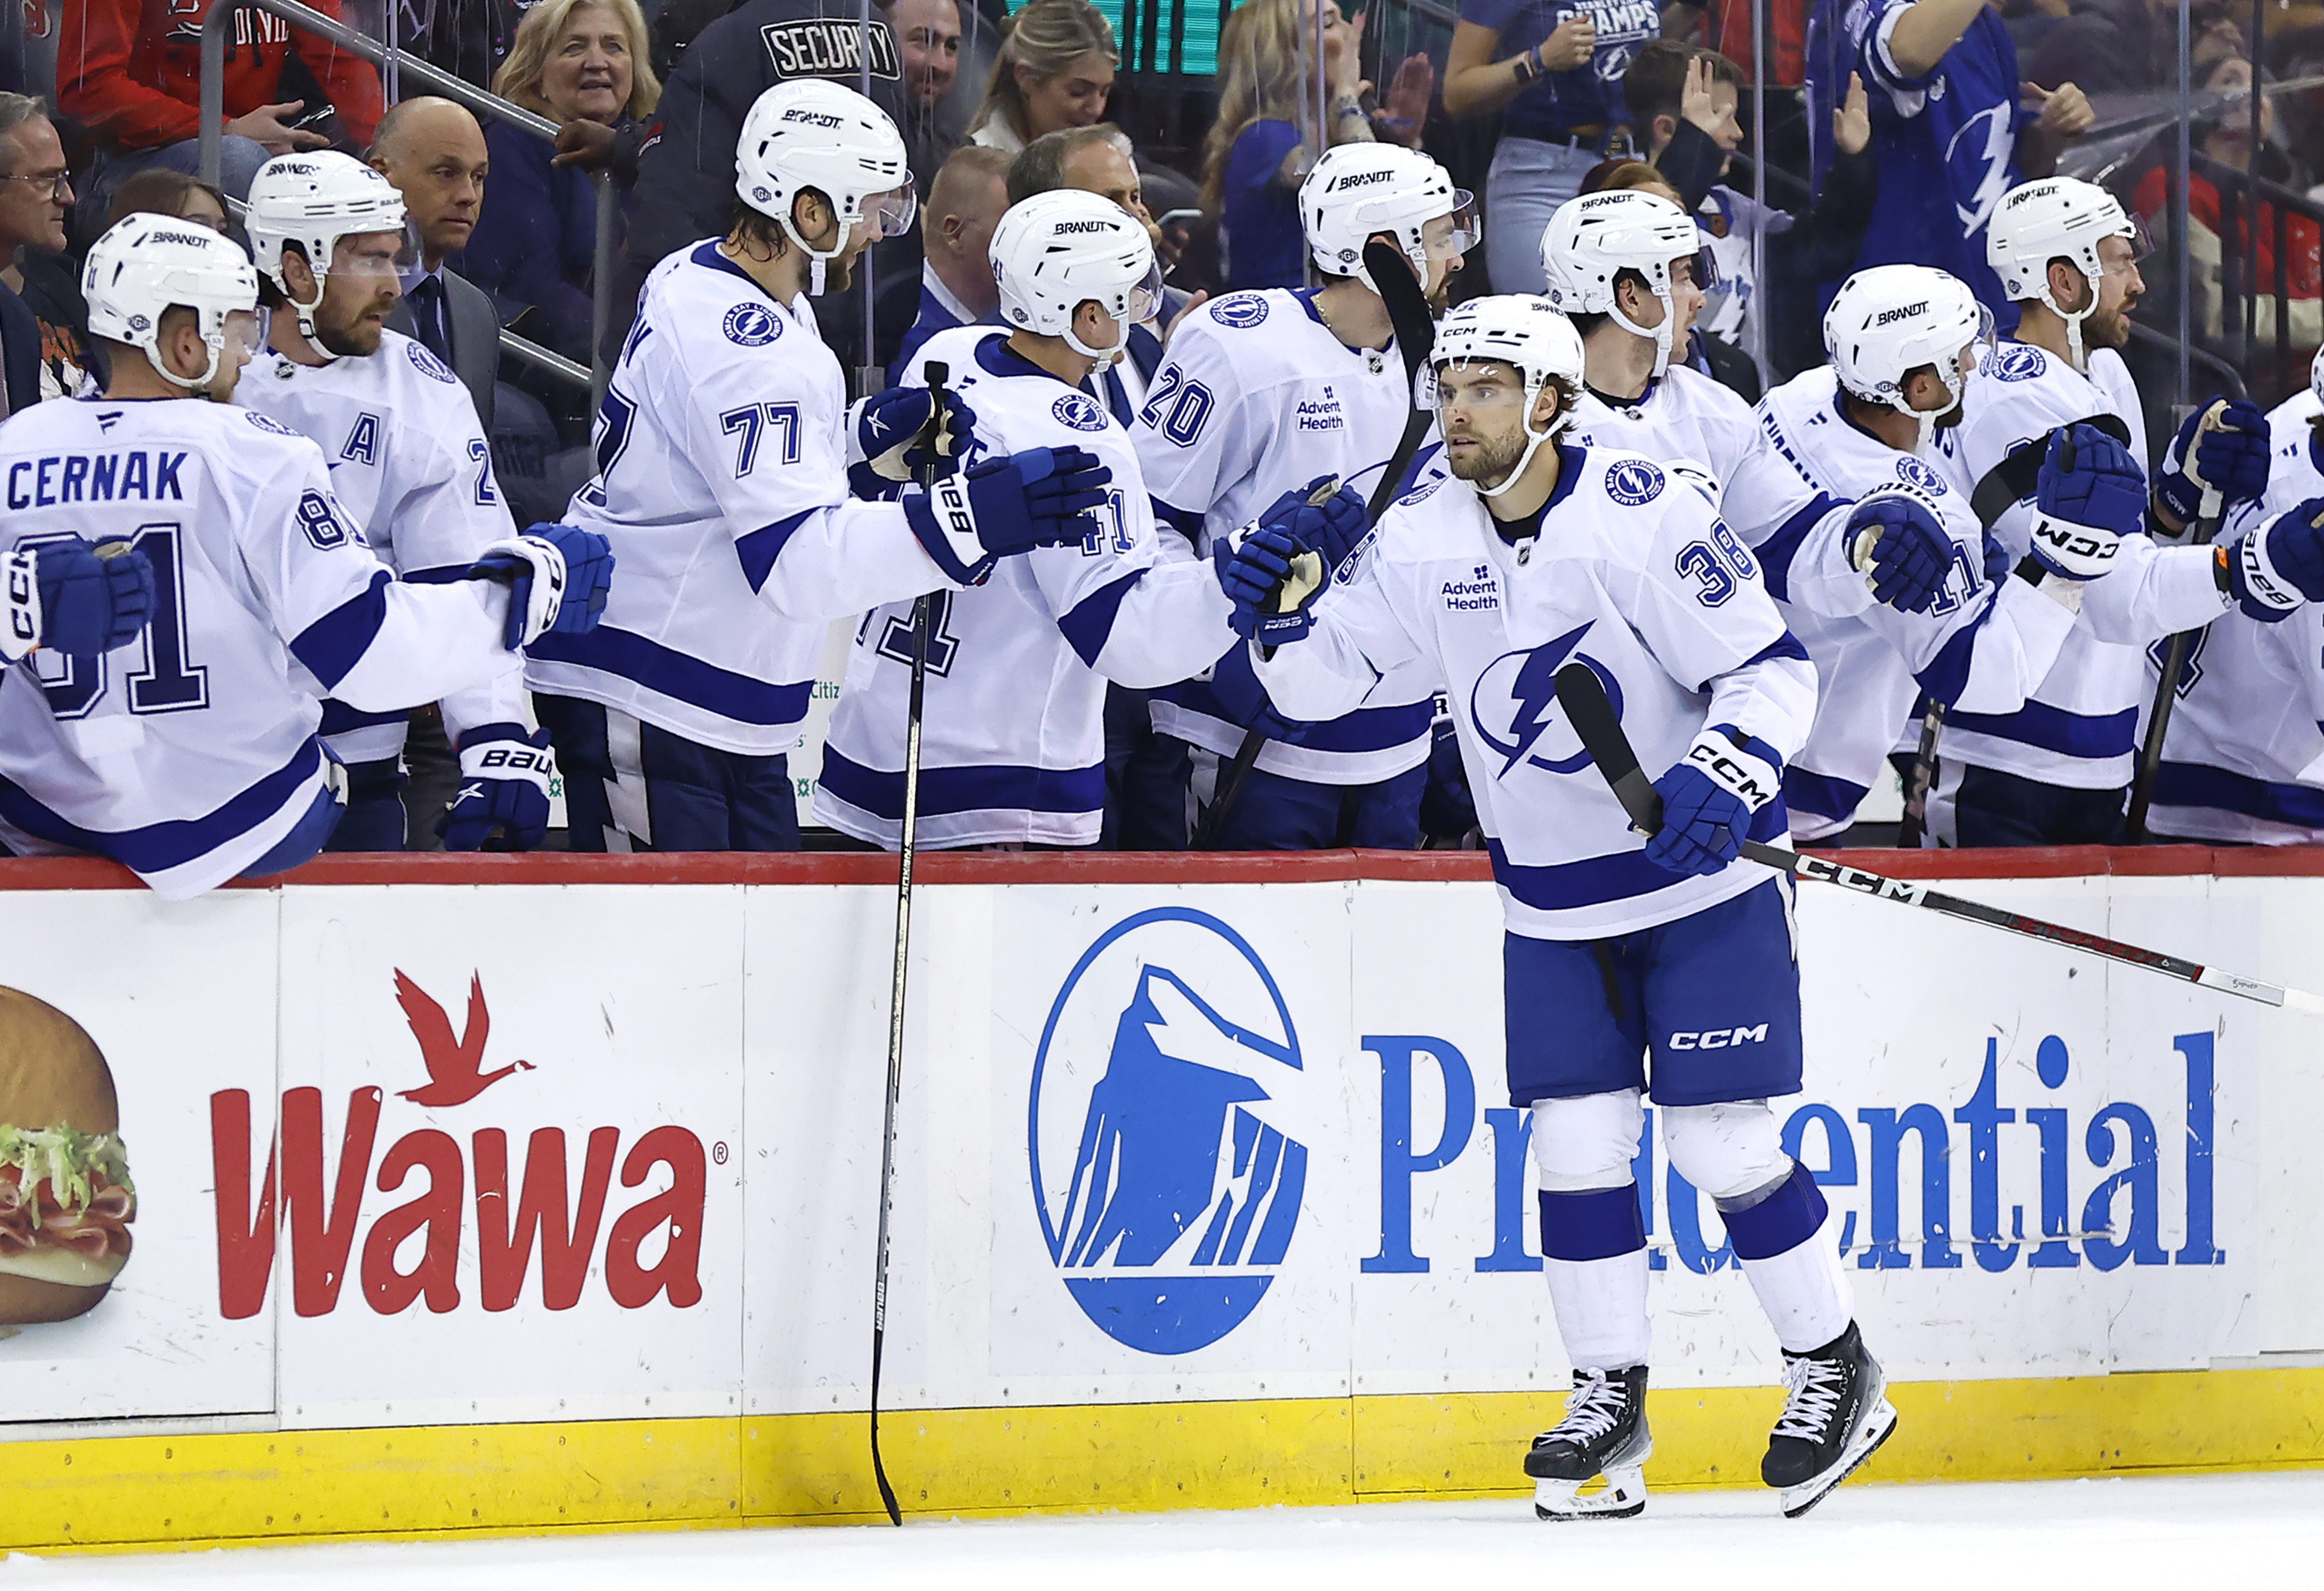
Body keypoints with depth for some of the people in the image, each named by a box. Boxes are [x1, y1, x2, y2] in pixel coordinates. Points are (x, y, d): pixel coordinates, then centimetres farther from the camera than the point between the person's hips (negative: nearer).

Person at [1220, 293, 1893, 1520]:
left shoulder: (1641, 515, -19)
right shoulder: (1421, 537, -3)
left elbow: (1770, 667, -17)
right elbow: (1322, 678, 3)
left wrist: (1722, 780, -33)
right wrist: (1282, 614, -18)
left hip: (1699, 877, -5)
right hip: (1549, 901, 5)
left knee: (1722, 1140, -6)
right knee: (1575, 1143, 2)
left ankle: (1836, 1371, 10)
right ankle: (1609, 1398, 13)